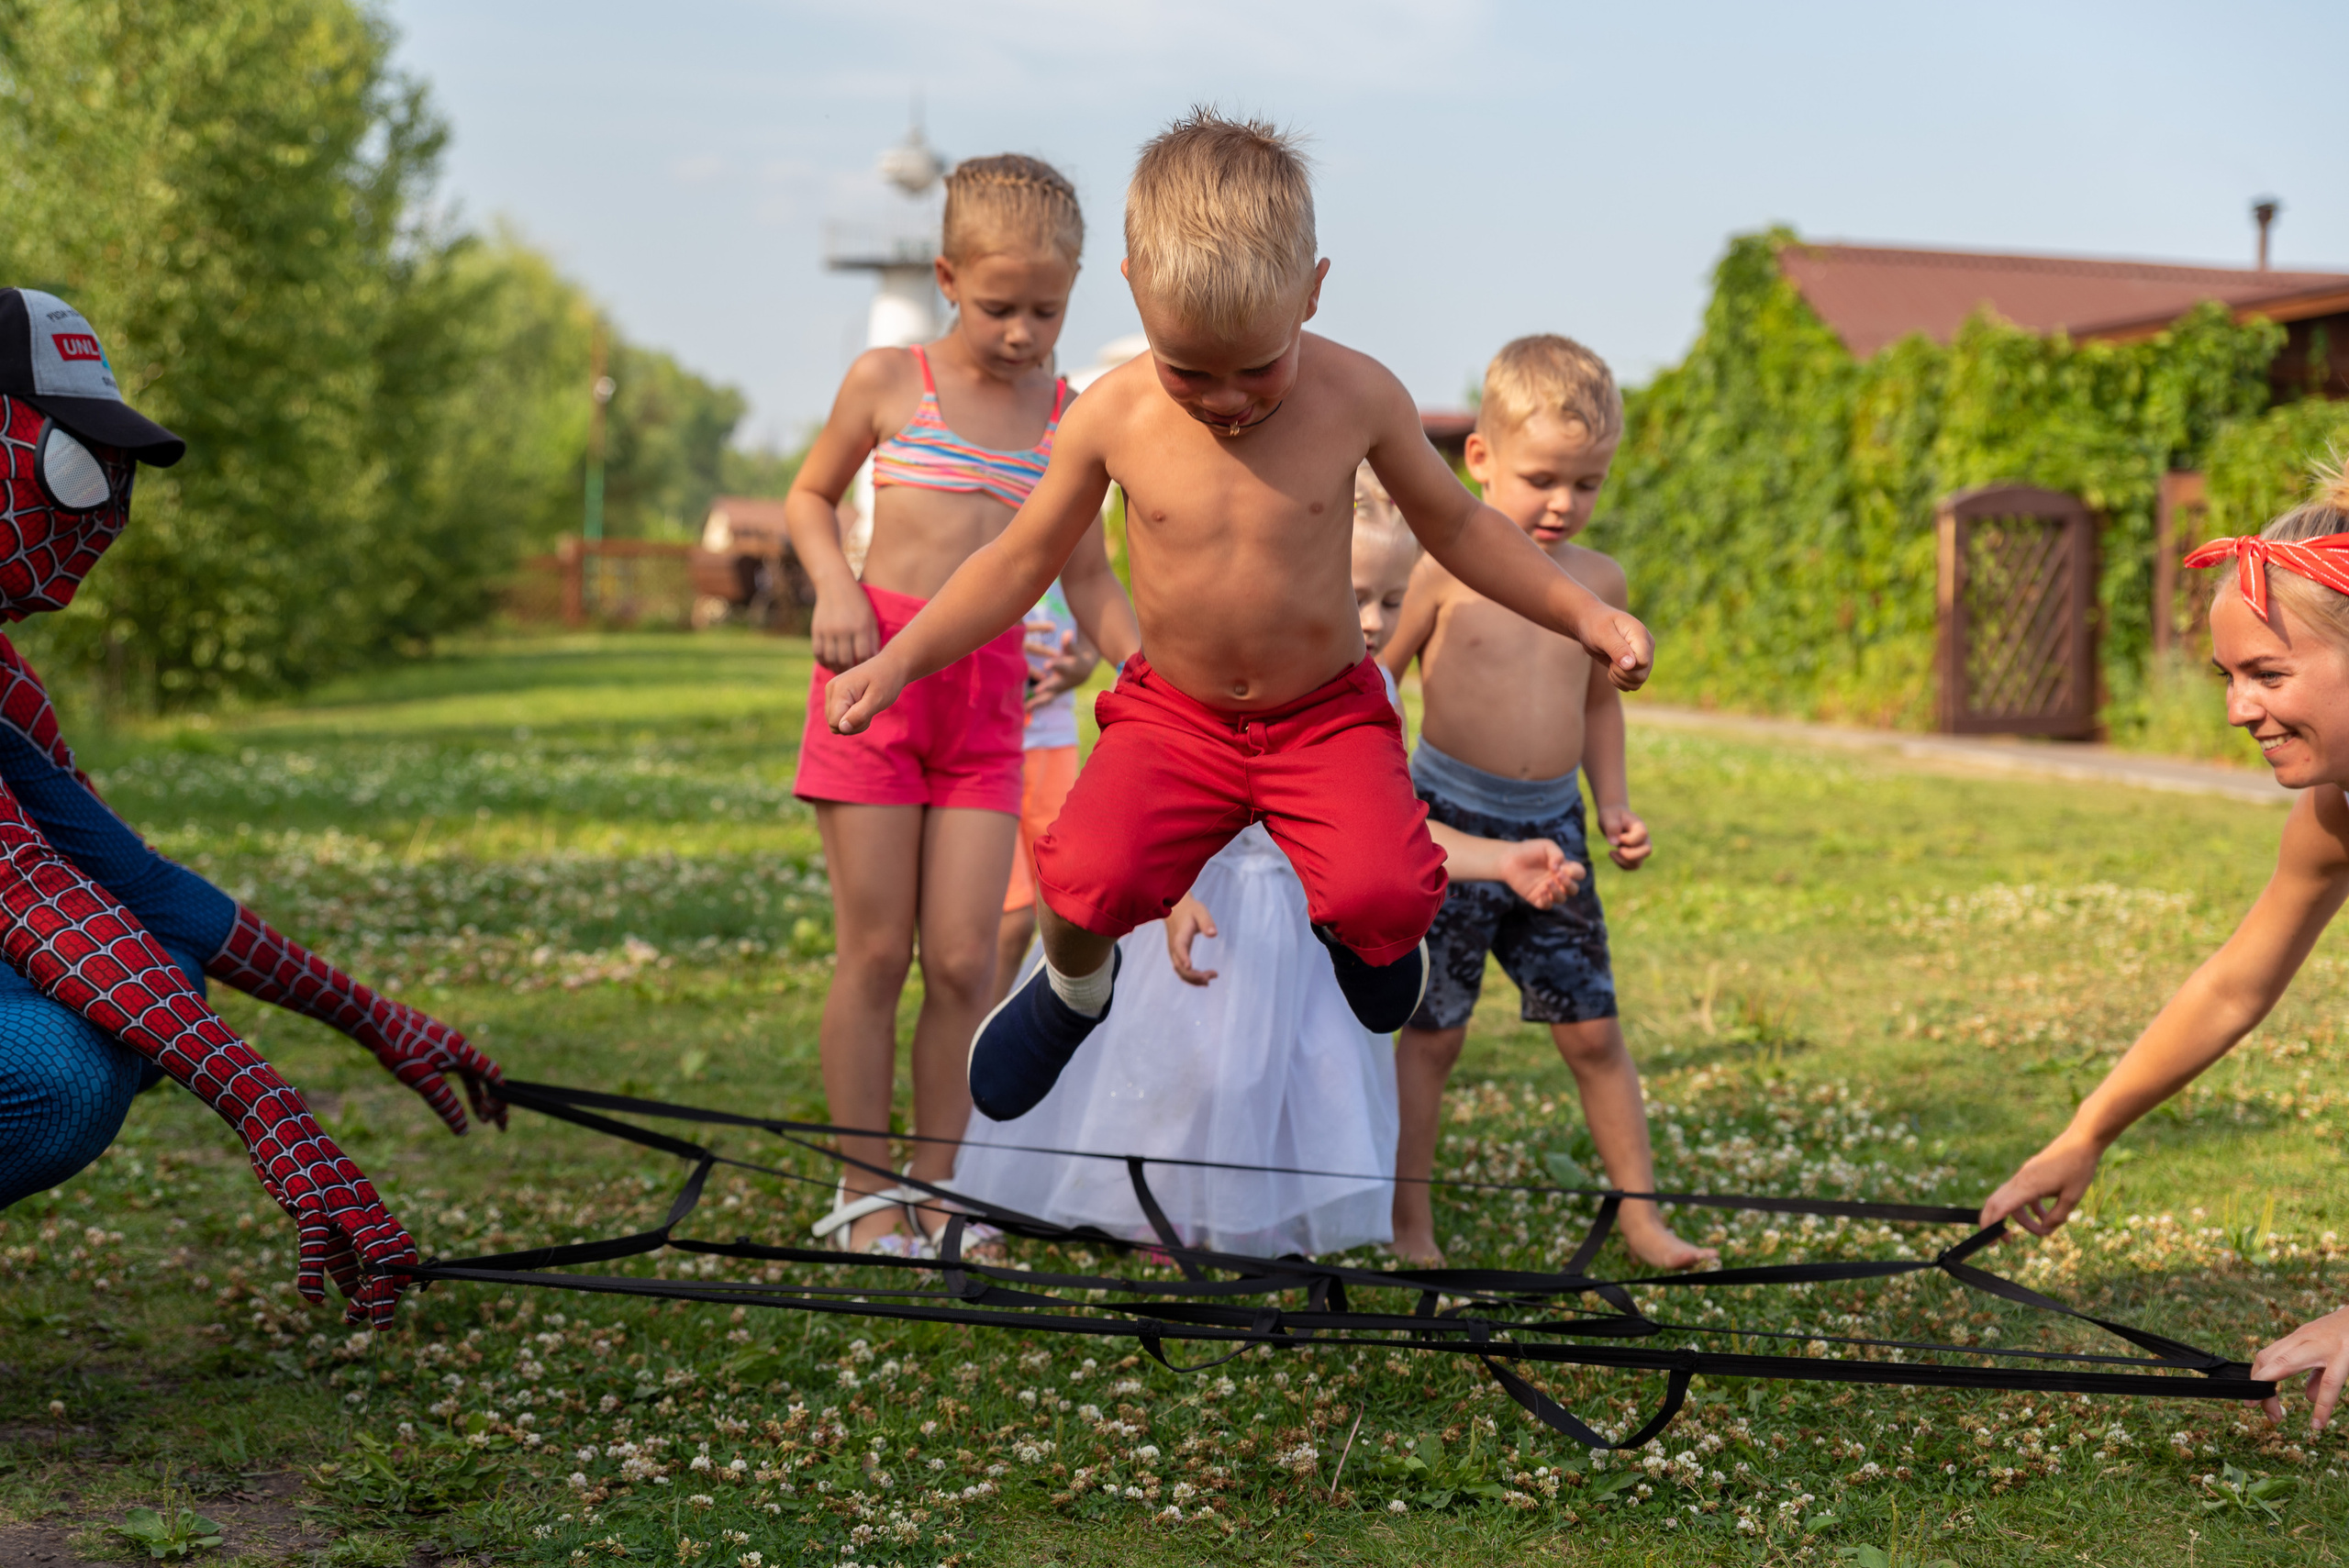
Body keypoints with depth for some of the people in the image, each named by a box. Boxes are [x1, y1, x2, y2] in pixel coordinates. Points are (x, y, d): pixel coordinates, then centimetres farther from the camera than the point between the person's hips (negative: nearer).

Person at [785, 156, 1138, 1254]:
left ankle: (936, 1190, 13)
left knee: (963, 959, -1)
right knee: (874, 950, 1)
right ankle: (864, 1191, 12)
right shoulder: (888, 382, 2)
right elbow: (809, 497, 16)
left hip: (990, 692, 2)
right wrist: (835, 584, -3)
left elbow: (1089, 579, 15)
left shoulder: (1072, 420, 8)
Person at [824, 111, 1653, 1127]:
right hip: (1172, 717, 0)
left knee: (1388, 898, -26)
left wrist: (1579, 612, -1)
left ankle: (1358, 934, 16)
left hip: (1327, 715, 0)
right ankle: (1074, 985, 12)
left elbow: (1453, 523, 6)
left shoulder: (1358, 396, -10)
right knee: (1087, 879, -28)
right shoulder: (1113, 416, -10)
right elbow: (1022, 560, 4)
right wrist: (898, 660, -4)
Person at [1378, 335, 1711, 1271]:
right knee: (1431, 1031, 3)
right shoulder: (1445, 570, -9)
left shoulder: (1599, 582, 6)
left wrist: (1613, 803, 12)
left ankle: (1640, 1214, 17)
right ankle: (1410, 1223, 15)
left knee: (1592, 1029, 6)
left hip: (1551, 826, 4)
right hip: (1451, 822, -4)